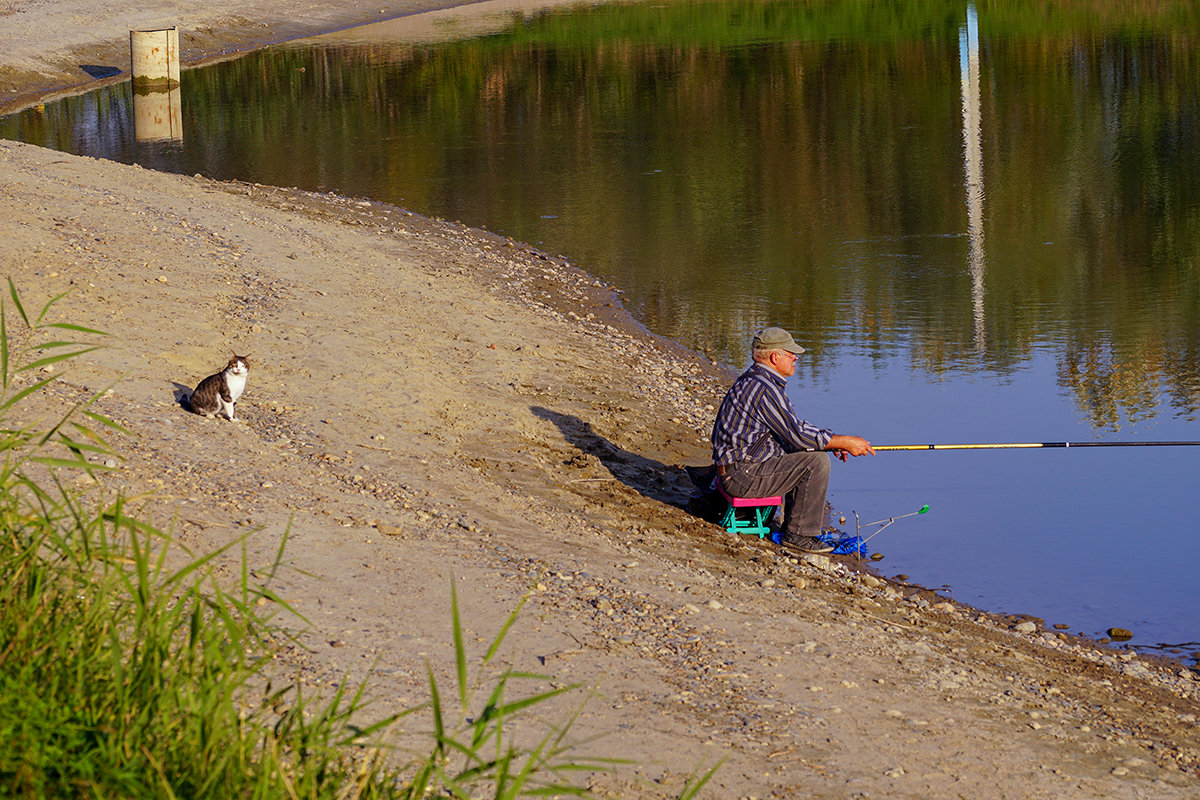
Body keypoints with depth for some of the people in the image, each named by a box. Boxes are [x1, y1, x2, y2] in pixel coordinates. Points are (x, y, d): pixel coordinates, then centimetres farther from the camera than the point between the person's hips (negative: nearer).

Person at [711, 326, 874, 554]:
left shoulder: (754, 381, 14)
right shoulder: (764, 389, -20)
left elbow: (793, 427, 22)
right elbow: (798, 435, -19)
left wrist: (834, 441, 11)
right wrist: (846, 443, -10)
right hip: (743, 475, -11)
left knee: (808, 453, 21)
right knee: (816, 462, -15)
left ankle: (792, 527, 21)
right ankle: (799, 534, -7)